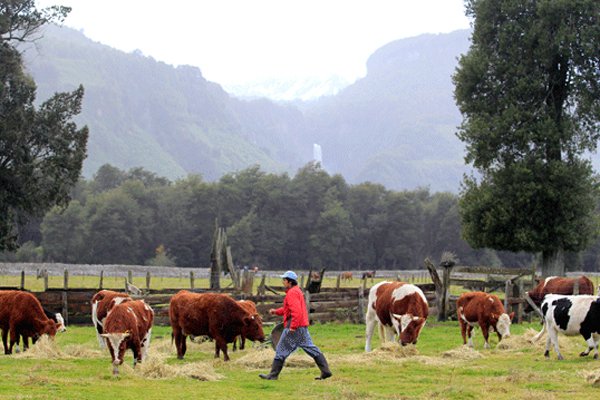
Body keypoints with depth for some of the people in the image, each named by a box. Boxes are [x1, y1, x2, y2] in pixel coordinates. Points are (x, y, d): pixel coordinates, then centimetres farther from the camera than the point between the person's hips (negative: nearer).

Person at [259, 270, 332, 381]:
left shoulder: (292, 293, -13)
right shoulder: (297, 291, 19)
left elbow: (296, 311, -24)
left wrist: (293, 327, -26)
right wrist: (276, 311, 17)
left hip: (294, 327, -10)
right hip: (302, 326, 10)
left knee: (281, 350, -2)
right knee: (311, 348, 10)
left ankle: (273, 374, 3)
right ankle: (325, 371, 6)